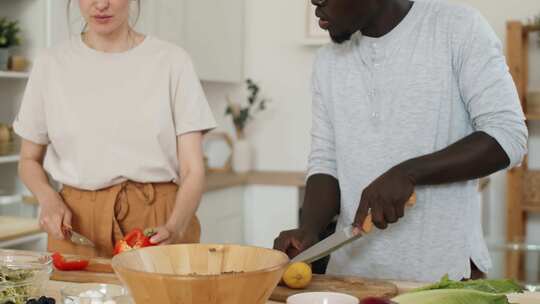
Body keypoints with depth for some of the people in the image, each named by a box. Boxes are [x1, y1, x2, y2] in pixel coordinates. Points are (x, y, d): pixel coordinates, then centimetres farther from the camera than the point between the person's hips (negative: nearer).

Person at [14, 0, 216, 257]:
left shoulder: (171, 61, -2)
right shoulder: (51, 64, 4)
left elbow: (193, 169, -5)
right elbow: (29, 160, 13)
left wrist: (174, 228, -22)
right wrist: (48, 199, -7)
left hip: (158, 224, -1)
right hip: (76, 222, 2)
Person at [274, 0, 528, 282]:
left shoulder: (459, 28, -7)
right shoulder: (327, 61, 8)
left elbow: (508, 136, -12)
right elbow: (325, 162, 7)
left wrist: (408, 173, -22)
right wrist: (309, 229, -11)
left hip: (445, 269, -4)